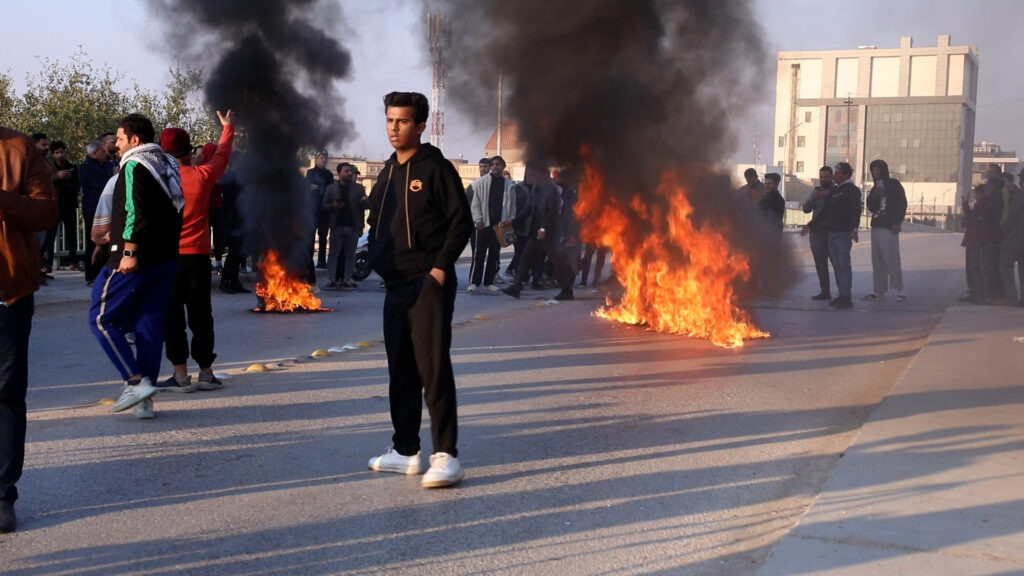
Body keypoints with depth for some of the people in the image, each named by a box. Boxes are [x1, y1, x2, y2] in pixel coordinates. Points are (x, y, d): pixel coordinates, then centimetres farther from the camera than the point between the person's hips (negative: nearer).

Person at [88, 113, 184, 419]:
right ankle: (144, 400, 9)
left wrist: (129, 251, -22)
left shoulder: (134, 166, -9)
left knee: (101, 319, 2)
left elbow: (135, 213, -20)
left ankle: (136, 382, -8)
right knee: (150, 324, 8)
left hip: (135, 260, -8)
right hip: (166, 259, 8)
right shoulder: (167, 166, 16)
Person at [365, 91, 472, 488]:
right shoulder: (388, 172, 17)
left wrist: (442, 265, -18)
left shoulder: (436, 167, -6)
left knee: (433, 367, -12)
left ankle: (446, 455, -10)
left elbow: (461, 222, -10)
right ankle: (405, 451, 20)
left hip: (429, 284, -8)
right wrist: (377, 258, 9)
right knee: (401, 370, 12)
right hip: (396, 285, 8)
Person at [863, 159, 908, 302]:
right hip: (876, 226, 7)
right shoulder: (874, 188, 20)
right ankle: (879, 291, 7)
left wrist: (898, 222, -14)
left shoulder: (894, 184, 1)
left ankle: (899, 291, -10)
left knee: (892, 259, -12)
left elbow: (902, 204, -5)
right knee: (877, 260, 5)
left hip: (889, 227, -7)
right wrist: (875, 195, -6)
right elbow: (870, 207, 12)